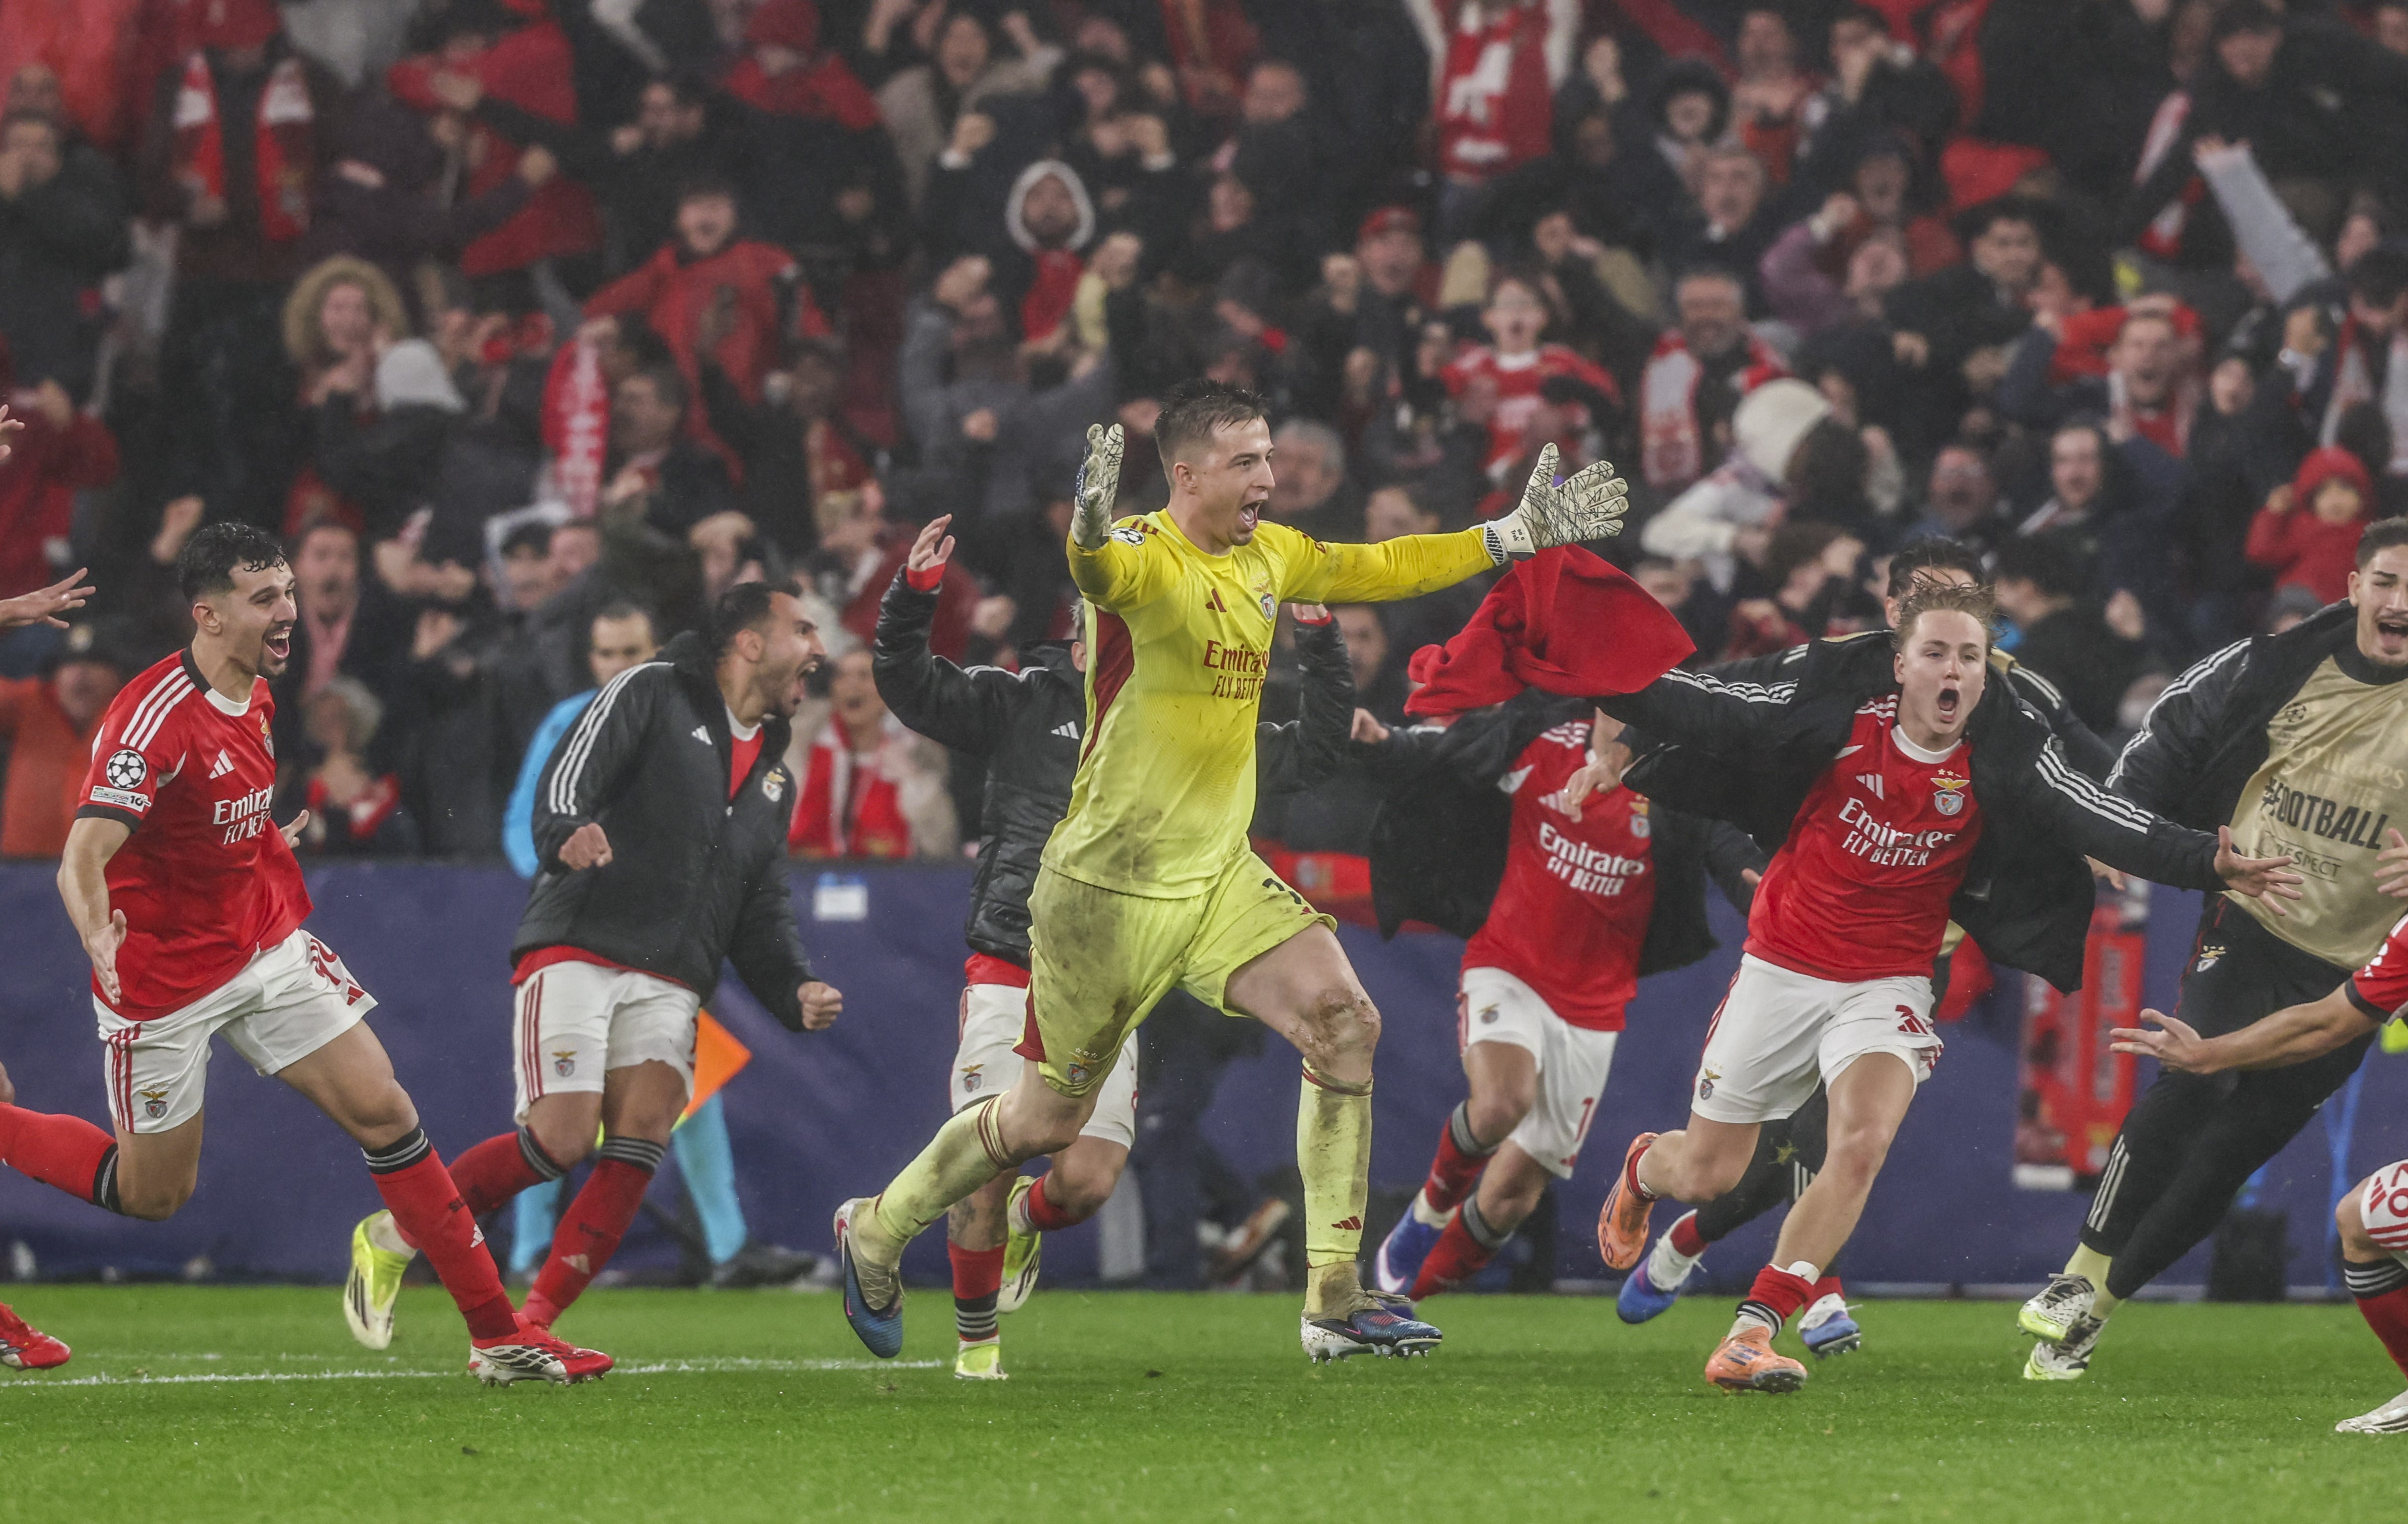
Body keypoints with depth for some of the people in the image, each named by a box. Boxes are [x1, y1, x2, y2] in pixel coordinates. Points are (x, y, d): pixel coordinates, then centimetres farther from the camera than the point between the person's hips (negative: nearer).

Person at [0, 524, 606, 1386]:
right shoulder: (157, 718, -26)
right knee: (154, 1195, 4)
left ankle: (498, 1333, -2)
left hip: (265, 942, 7)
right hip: (163, 979, -7)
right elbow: (81, 861, -38)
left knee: (383, 1112, -4)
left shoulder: (254, 695, 1)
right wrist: (100, 934, -55)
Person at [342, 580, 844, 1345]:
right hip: (577, 951, -6)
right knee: (561, 1139, -17)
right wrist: (567, 832, -35)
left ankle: (529, 1327, -16)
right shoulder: (650, 692, 2)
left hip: (669, 983, 6)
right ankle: (389, 1237, 4)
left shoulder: (774, 773, 23)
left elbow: (762, 913, 24)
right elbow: (569, 777, -13)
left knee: (644, 1135, -16)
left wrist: (796, 992, 6)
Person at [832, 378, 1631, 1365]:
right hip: (1111, 884, -6)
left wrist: (1515, 536, 21)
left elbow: (1378, 569, 22)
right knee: (1047, 1119, 5)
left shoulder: (1267, 557, 6)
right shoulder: (1146, 559, -18)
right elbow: (1102, 573, -42)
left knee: (1345, 1023, -15)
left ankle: (1334, 1301, -10)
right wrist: (1090, 532, -66)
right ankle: (876, 1229, 32)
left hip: (1219, 874, 6)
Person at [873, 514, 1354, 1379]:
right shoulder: (1020, 704, 5)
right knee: (988, 1161, -10)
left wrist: (1319, 644, 4)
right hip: (1011, 975, -2)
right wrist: (914, 593, -16)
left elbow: (1308, 754, 14)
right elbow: (908, 686, -1)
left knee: (1087, 1183, -8)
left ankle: (1025, 1217, 30)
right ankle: (976, 1339, 10)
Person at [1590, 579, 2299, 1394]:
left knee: (1863, 1143, -27)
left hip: (1887, 985, 0)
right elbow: (1715, 714, -7)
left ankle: (1752, 1333, -21)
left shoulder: (2005, 760, -12)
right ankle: (1645, 1166, 48)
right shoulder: (1840, 708, -14)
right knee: (1705, 1174, 8)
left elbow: (2103, 824, -19)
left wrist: (2210, 862, -32)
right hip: (1781, 968, 0)